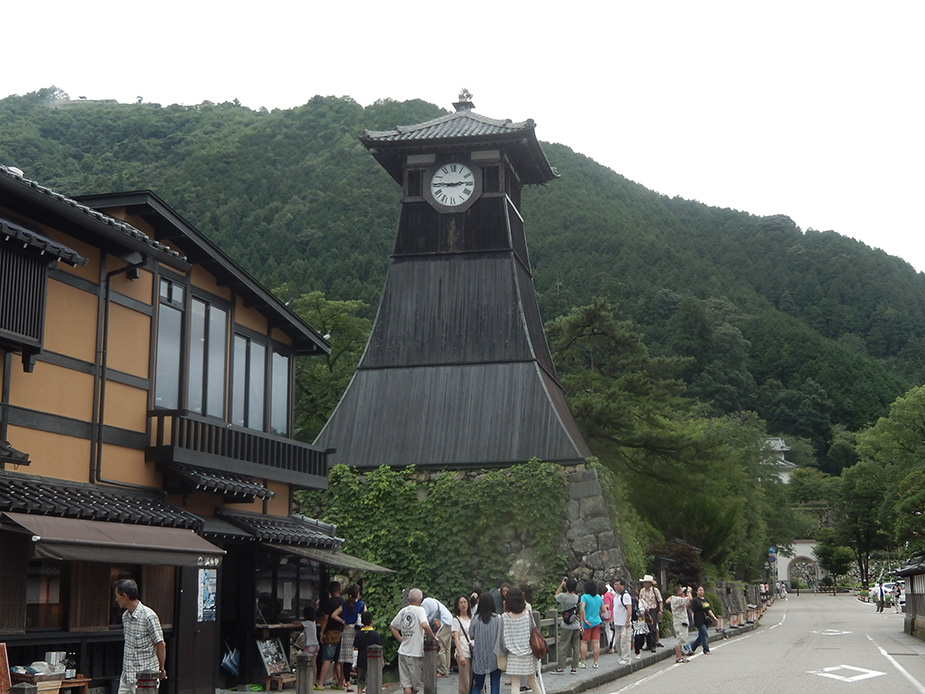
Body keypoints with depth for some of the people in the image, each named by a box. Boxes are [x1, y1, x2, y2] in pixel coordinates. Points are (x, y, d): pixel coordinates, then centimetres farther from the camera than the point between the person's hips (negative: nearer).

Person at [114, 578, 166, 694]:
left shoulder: (149, 616, -16)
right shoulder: (125, 616, 10)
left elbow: (160, 644, -11)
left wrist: (161, 669, -4)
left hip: (144, 676, -8)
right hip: (126, 675, 8)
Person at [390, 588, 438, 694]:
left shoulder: (403, 611, 9)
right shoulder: (420, 610, -9)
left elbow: (392, 627, 18)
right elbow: (424, 625, -27)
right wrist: (434, 637, -14)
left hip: (403, 652, 5)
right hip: (416, 653, -5)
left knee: (406, 684, 5)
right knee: (416, 685, 10)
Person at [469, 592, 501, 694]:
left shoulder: (475, 619, -7)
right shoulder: (497, 619, -9)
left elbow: (471, 636, 3)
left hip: (479, 657, 1)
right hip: (494, 656, -1)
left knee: (478, 685, 11)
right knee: (495, 684, 6)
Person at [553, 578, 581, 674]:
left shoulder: (562, 596, -9)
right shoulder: (577, 598, -4)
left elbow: (555, 596, 16)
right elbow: (580, 613, 1)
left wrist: (561, 585, 20)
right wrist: (581, 625, 10)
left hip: (567, 627, -2)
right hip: (576, 626, 2)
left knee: (563, 647, 1)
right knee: (576, 647, 8)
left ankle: (561, 668, -1)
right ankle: (574, 668, 10)